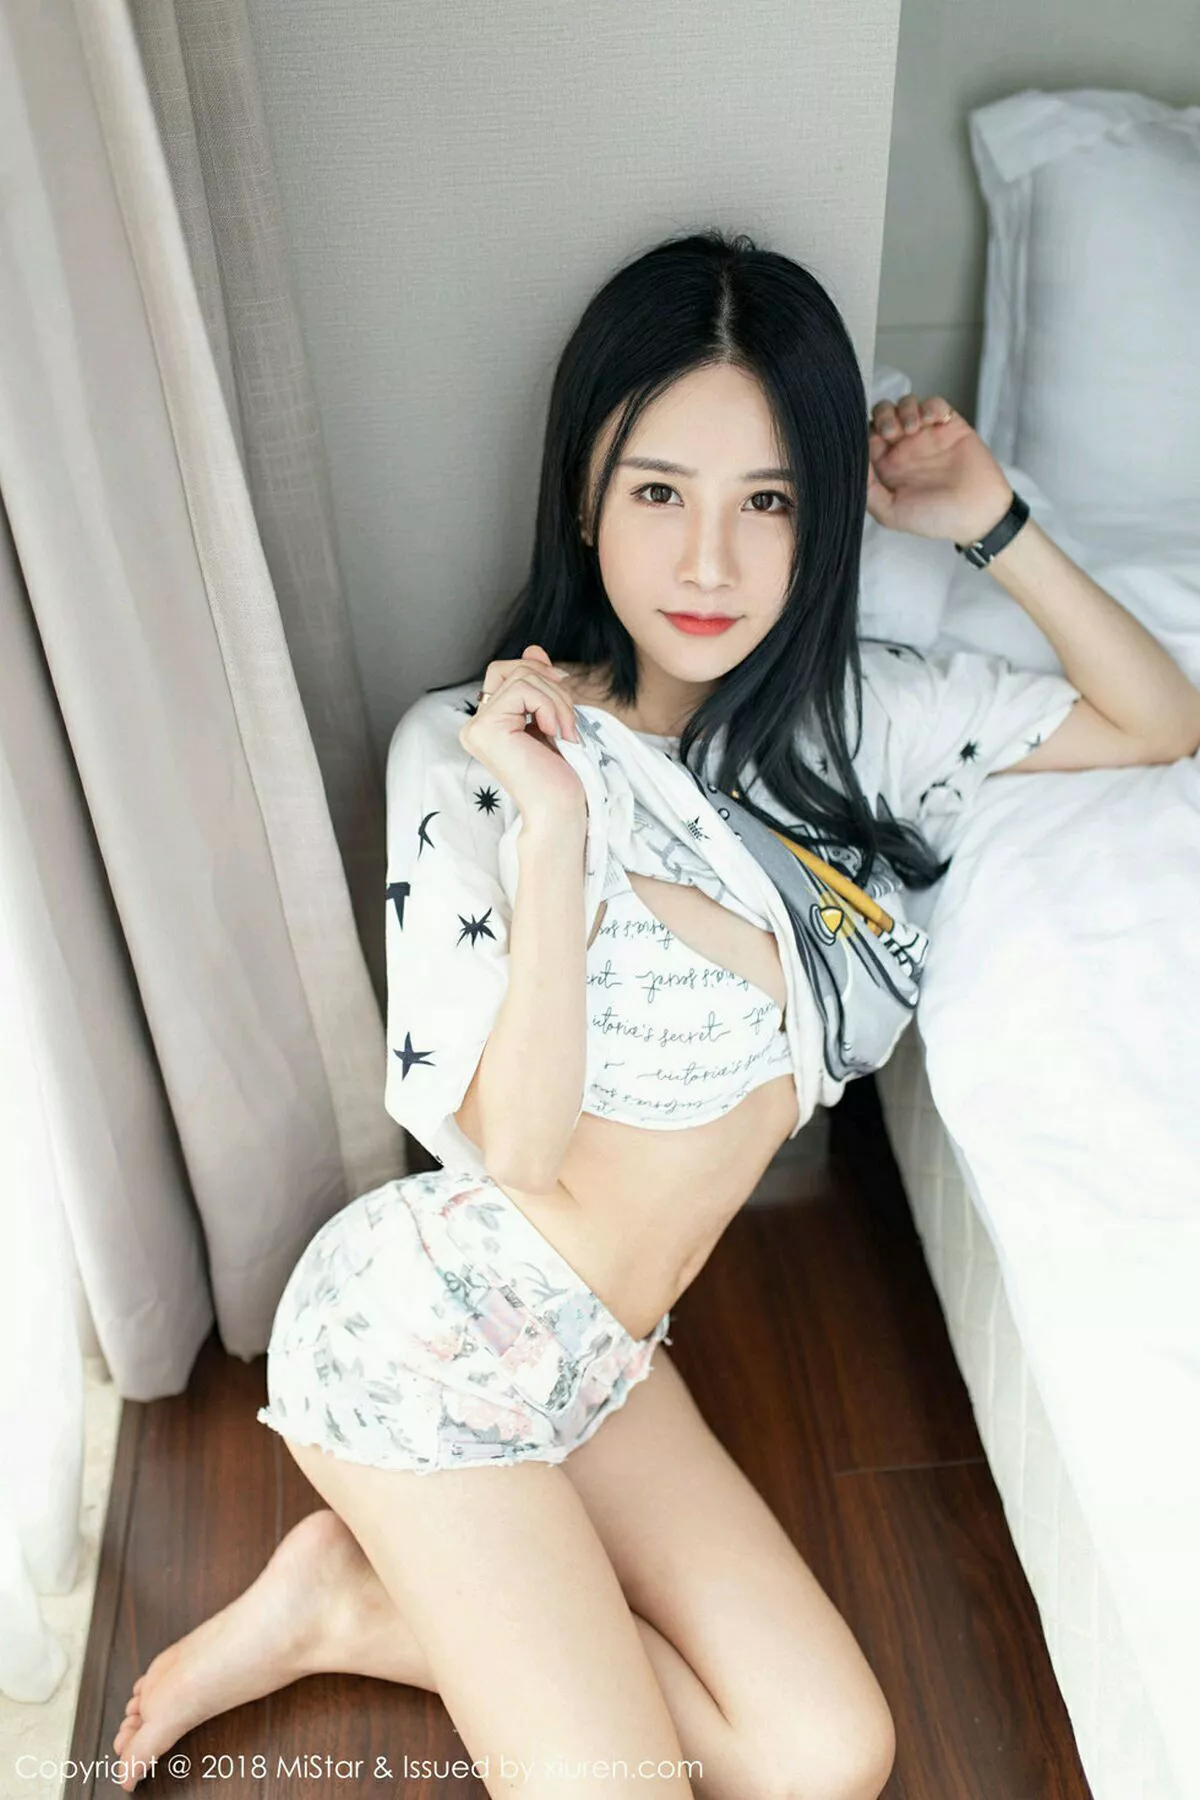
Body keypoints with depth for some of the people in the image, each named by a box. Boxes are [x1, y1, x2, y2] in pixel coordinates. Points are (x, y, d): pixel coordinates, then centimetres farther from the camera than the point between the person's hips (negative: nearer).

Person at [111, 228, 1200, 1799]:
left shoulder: (854, 709, -1)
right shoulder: (468, 753, -16)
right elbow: (514, 1145, -18)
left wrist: (991, 523, -3)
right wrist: (556, 833, -29)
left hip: (599, 1353, 6)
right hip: (433, 1334, -6)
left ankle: (354, 1606, 10)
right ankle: (362, 1583, 14)